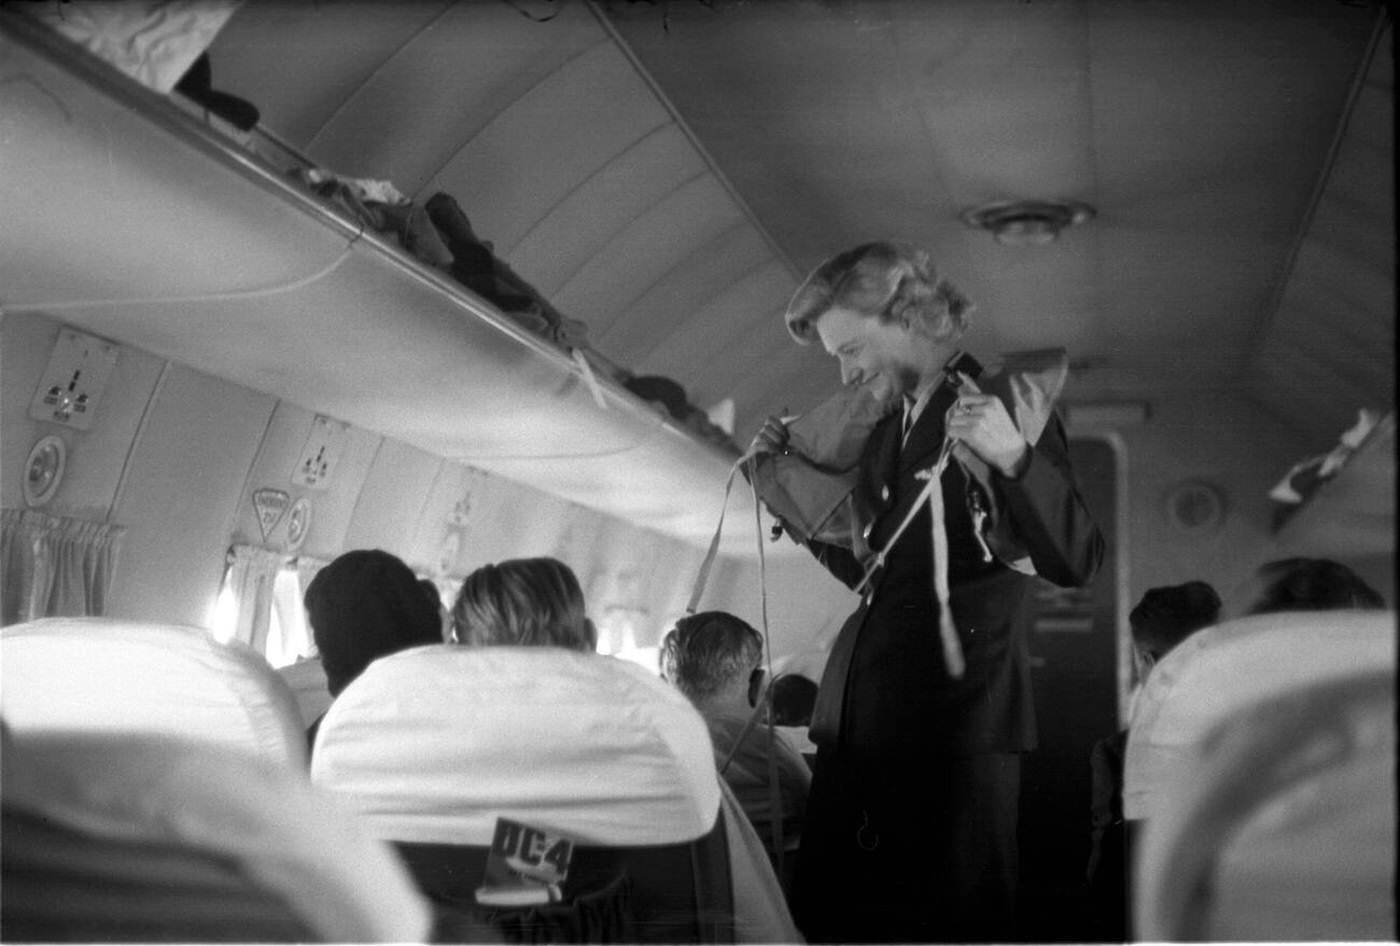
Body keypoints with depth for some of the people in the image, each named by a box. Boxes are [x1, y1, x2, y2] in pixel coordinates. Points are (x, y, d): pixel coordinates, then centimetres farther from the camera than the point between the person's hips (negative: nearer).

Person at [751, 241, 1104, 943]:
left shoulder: (1006, 399, -1)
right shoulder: (884, 432, 19)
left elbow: (1075, 562, -9)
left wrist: (1013, 456, -24)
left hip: (956, 722, -7)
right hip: (857, 720, 7)